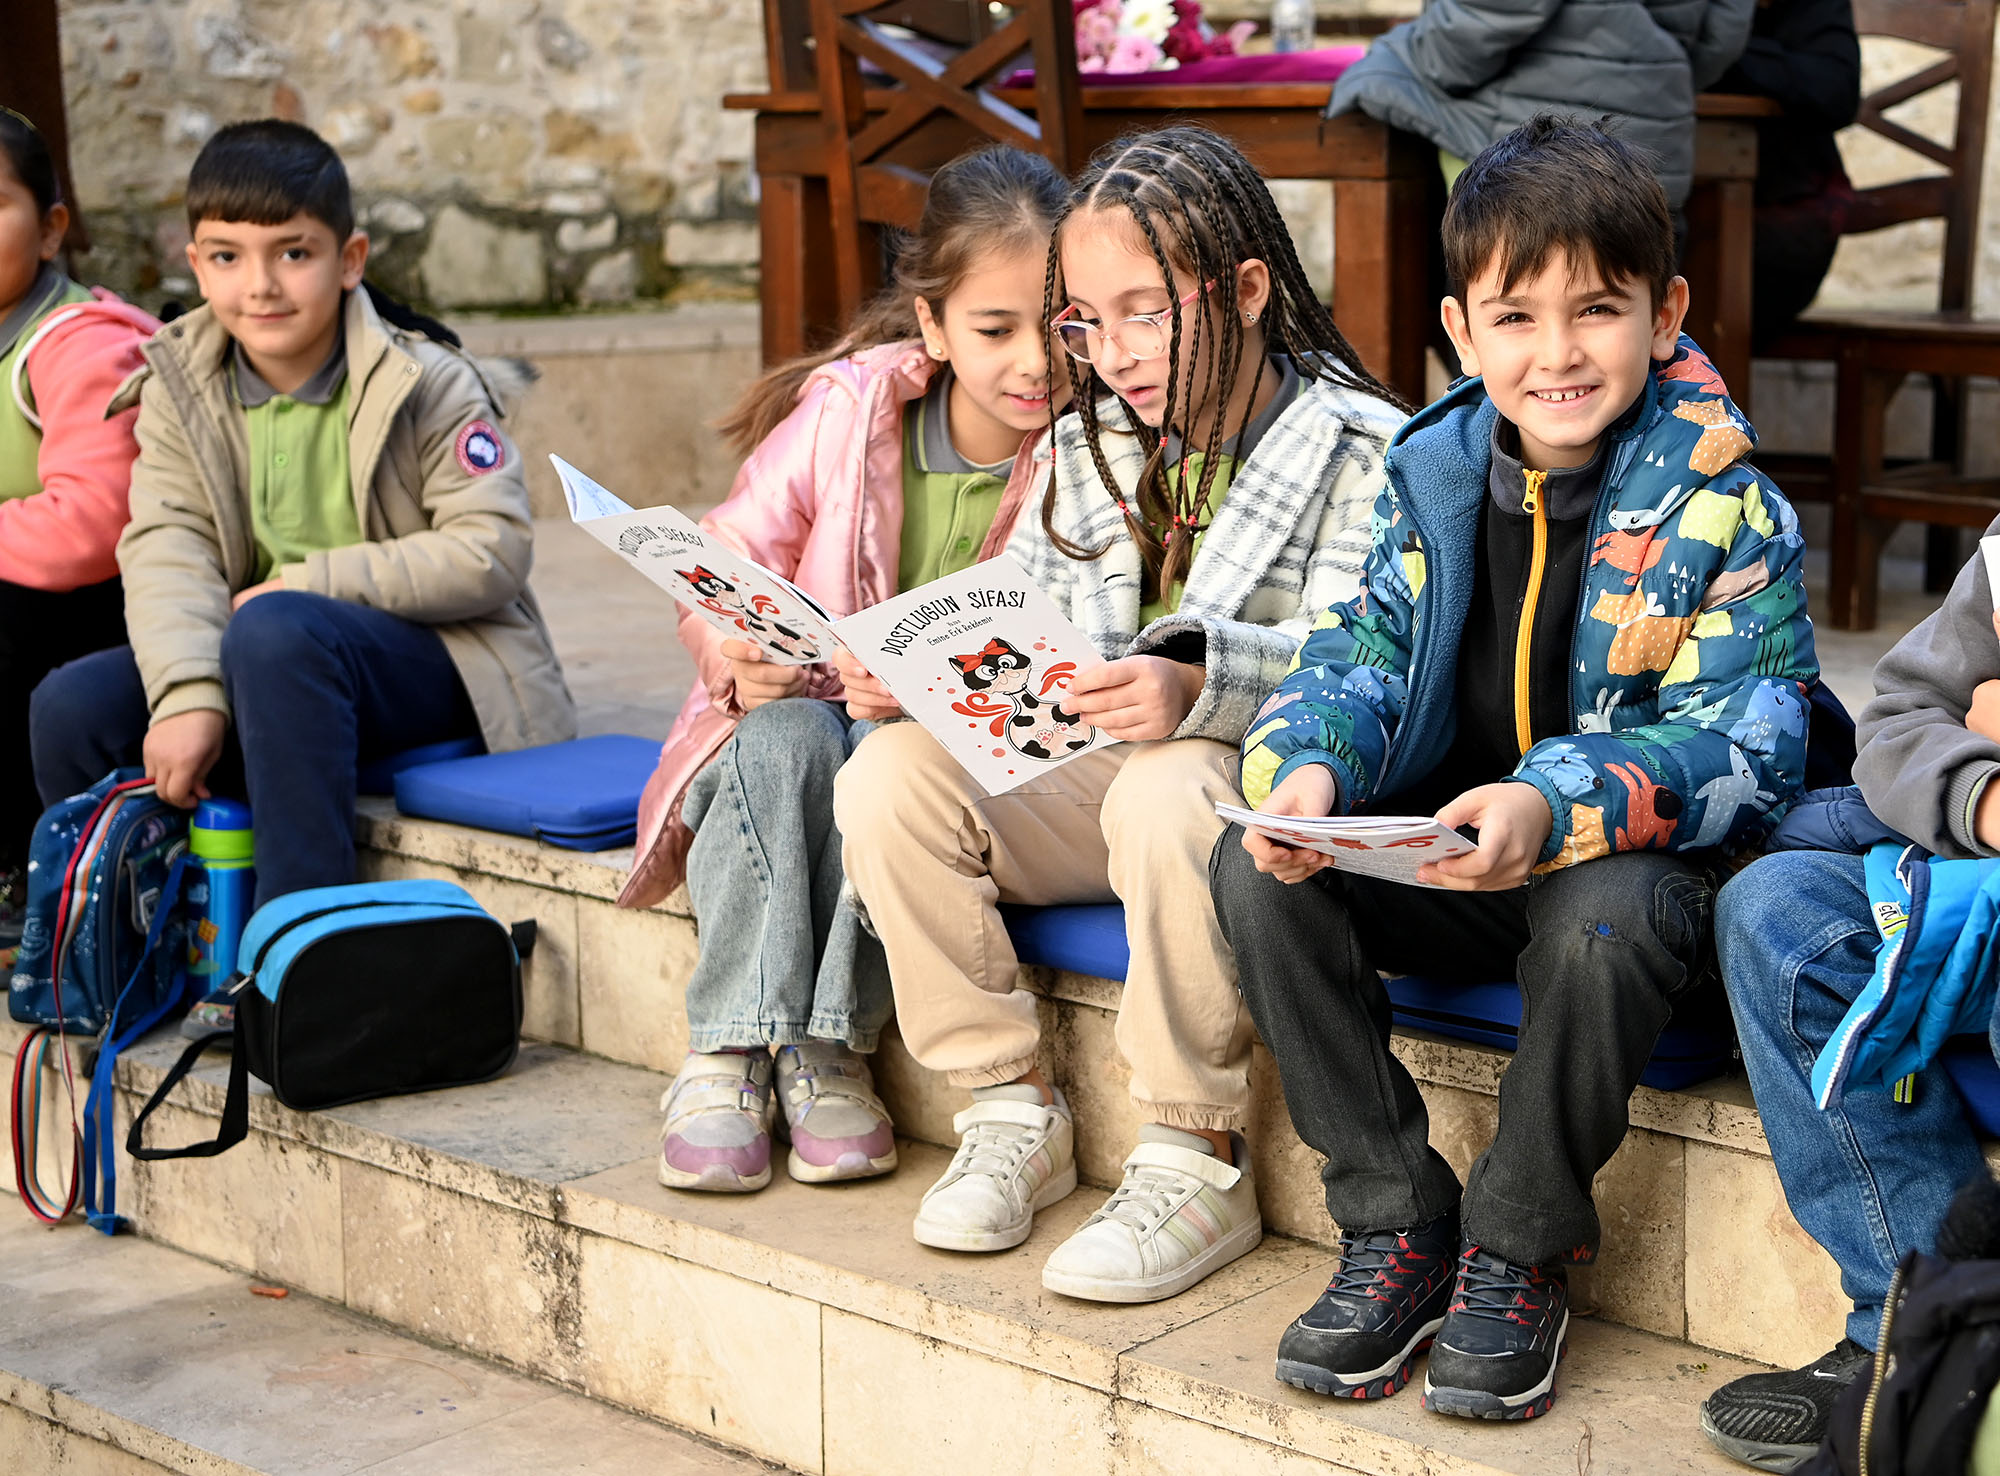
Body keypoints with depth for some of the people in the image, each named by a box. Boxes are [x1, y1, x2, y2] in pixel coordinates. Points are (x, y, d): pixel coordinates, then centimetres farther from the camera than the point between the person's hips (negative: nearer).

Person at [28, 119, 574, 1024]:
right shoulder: (179, 385, 4)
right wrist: (188, 694, -29)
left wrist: (308, 581, -19)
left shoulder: (426, 385, -8)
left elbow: (491, 554, -17)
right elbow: (166, 548, -10)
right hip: (268, 670, 5)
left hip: (434, 669, -5)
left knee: (275, 630, -36)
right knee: (73, 709, -15)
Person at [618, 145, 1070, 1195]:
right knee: (785, 739, -34)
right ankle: (729, 1050, -25)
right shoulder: (848, 408, -8)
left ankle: (829, 1046, -23)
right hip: (798, 709, 1)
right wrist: (737, 656, -26)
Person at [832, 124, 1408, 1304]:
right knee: (890, 777, -17)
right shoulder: (1091, 447, 15)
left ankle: (1197, 1162, -24)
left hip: (1262, 786, -6)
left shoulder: (1357, 452, -7)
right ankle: (1014, 1109, -6)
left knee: (1166, 794, -40)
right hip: (1091, 773, 7)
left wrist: (1197, 684, -39)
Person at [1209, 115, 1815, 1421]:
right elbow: (1362, 653, 2)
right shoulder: (1430, 477, 3)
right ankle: (1398, 1221, -7)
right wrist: (1307, 767, -23)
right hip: (1437, 858, 5)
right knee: (1258, 871, -18)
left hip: (1631, 859, -5)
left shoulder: (1721, 503, -12)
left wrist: (1557, 807, -37)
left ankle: (1520, 1246, -13)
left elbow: (1741, 743, -19)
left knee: (1605, 916, -38)